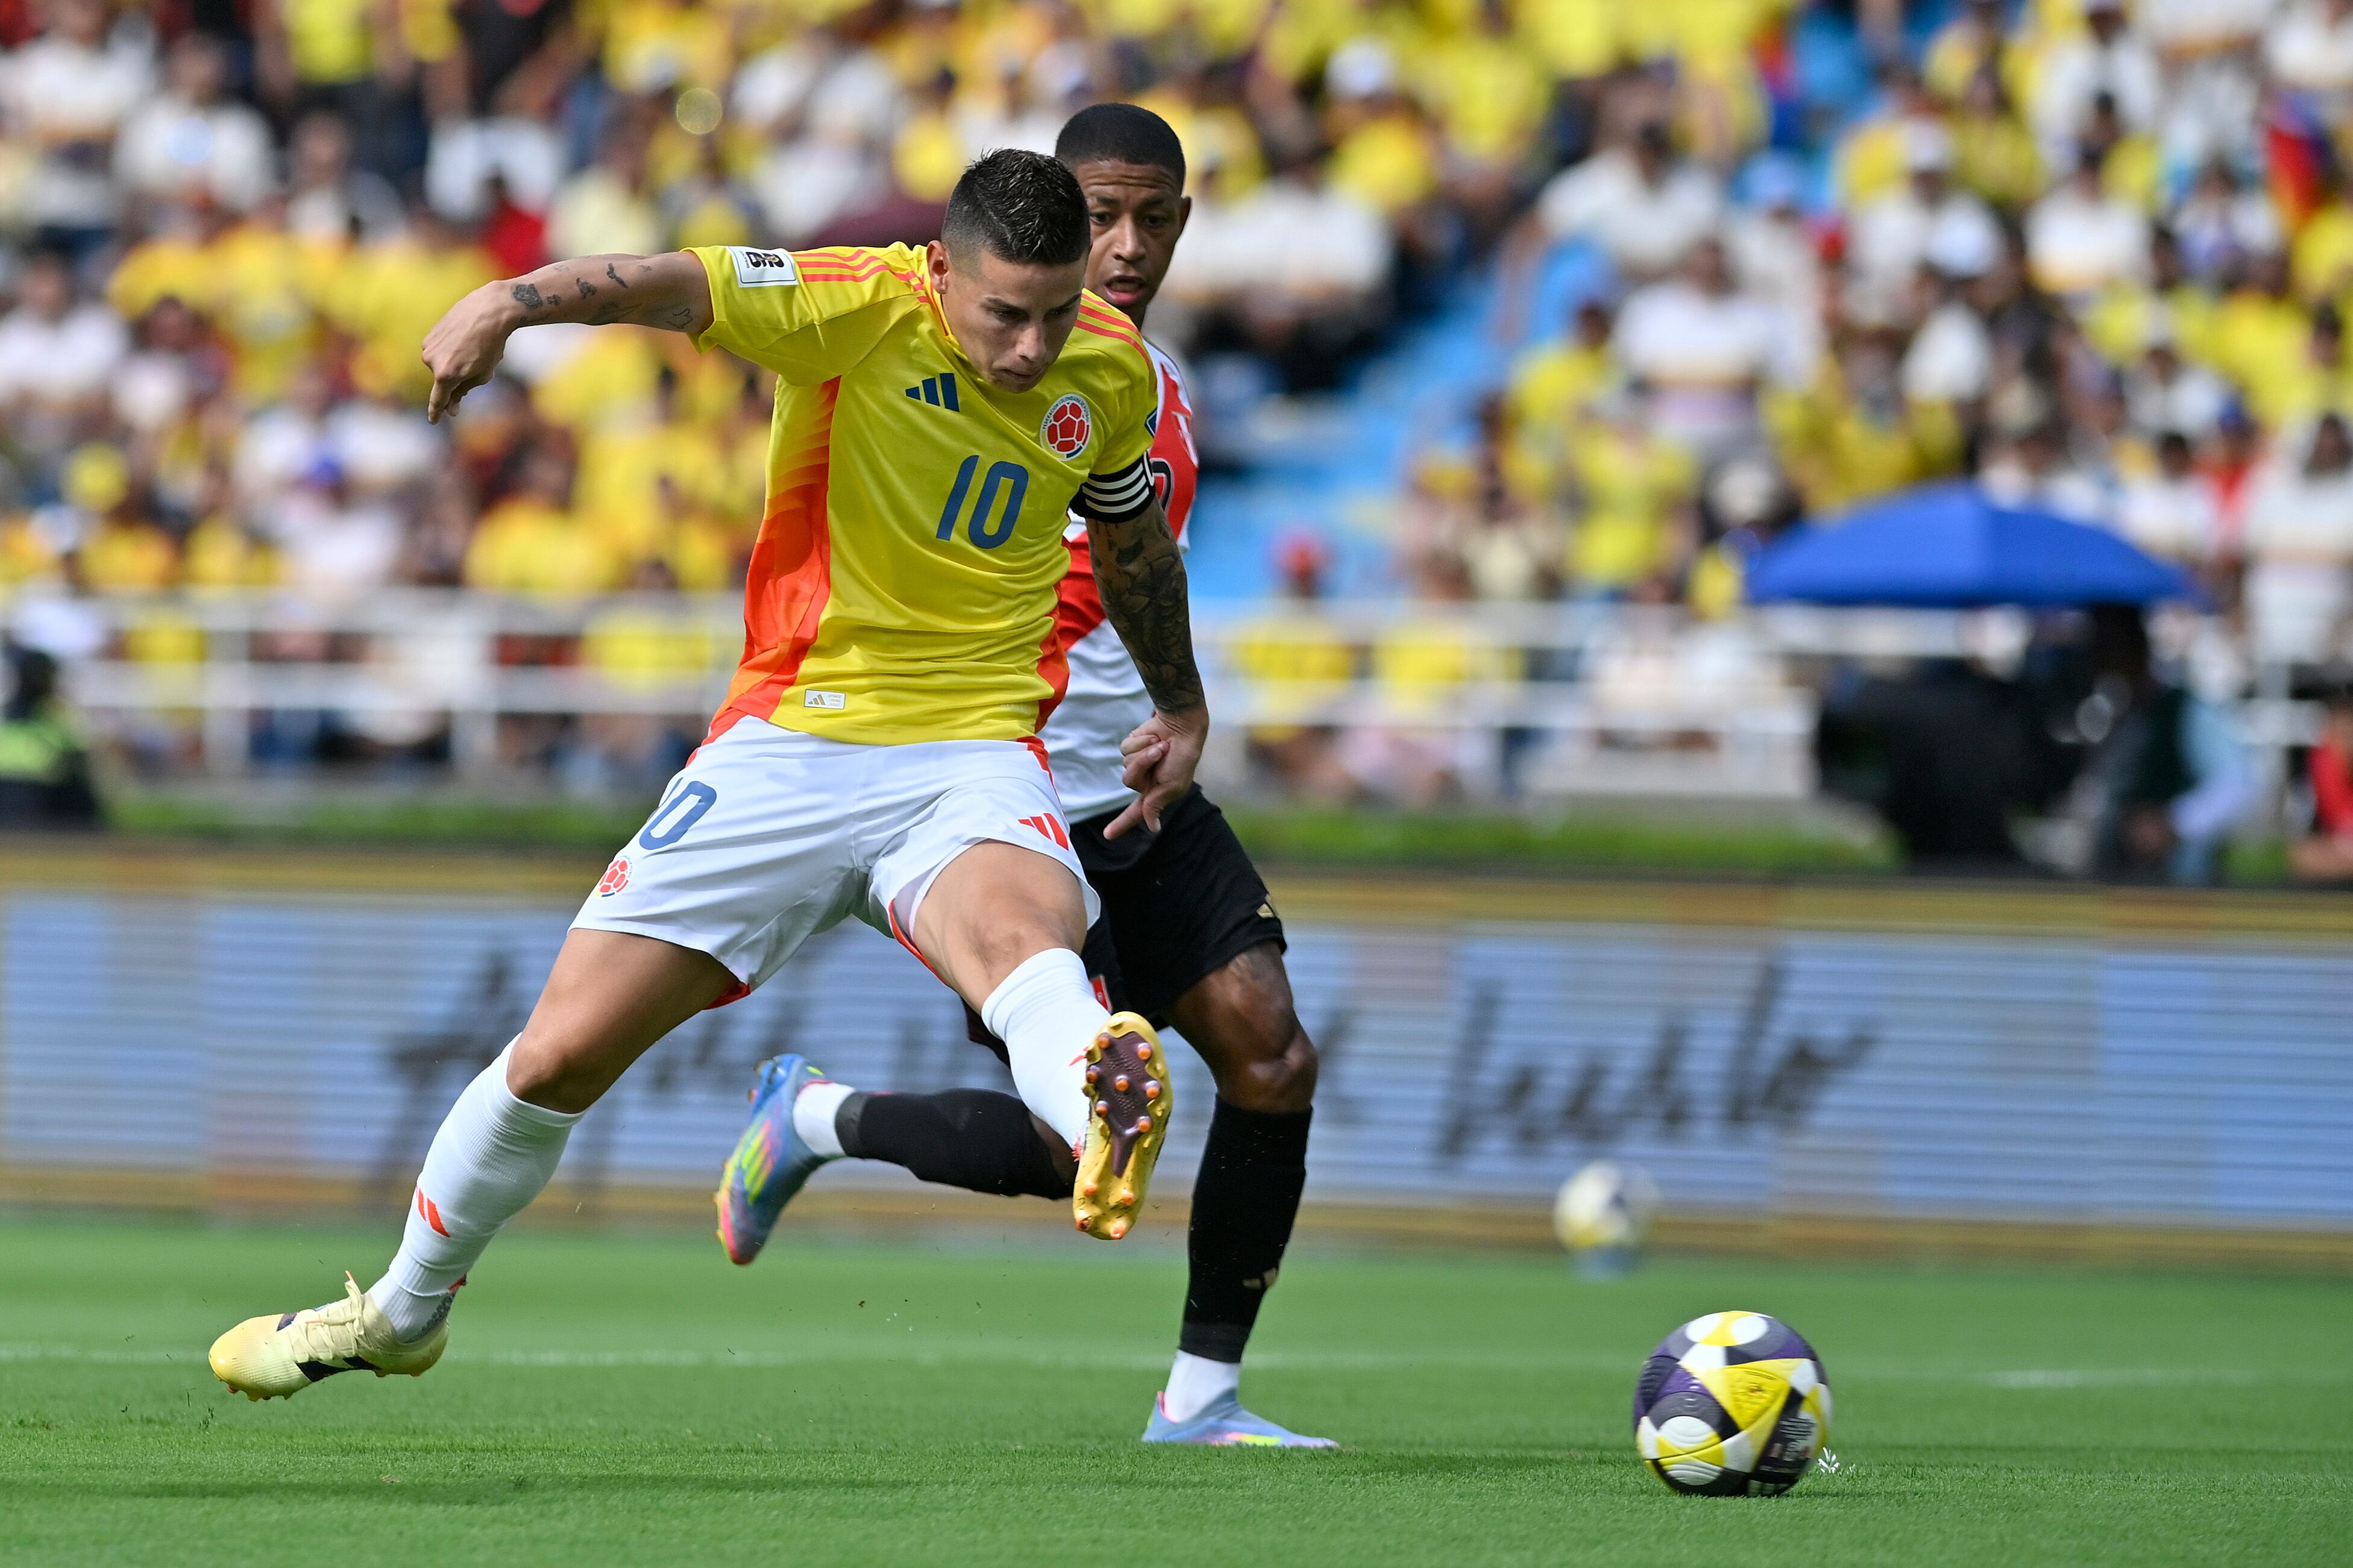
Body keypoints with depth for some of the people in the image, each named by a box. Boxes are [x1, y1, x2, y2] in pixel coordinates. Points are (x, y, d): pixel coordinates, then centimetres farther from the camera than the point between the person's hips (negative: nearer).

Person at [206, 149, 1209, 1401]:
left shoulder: (1111, 371, 1)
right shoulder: (863, 310, -13)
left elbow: (1134, 539, 23)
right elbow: (677, 285, -31)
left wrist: (1180, 705, 35)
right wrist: (514, 301, -50)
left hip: (972, 757, 0)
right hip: (790, 742, 0)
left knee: (1020, 926, -38)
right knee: (562, 1053, 2)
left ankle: (1107, 1131, -73)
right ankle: (404, 1311, 29)